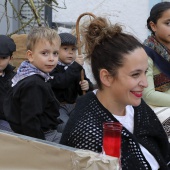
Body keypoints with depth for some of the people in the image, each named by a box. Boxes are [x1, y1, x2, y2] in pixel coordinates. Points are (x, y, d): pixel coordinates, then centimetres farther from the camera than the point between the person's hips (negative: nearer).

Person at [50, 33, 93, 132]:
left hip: (73, 105, 6)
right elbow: (59, 83, -25)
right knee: (66, 126, -27)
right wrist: (76, 66, -27)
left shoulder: (76, 67, 12)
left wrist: (87, 86, -12)